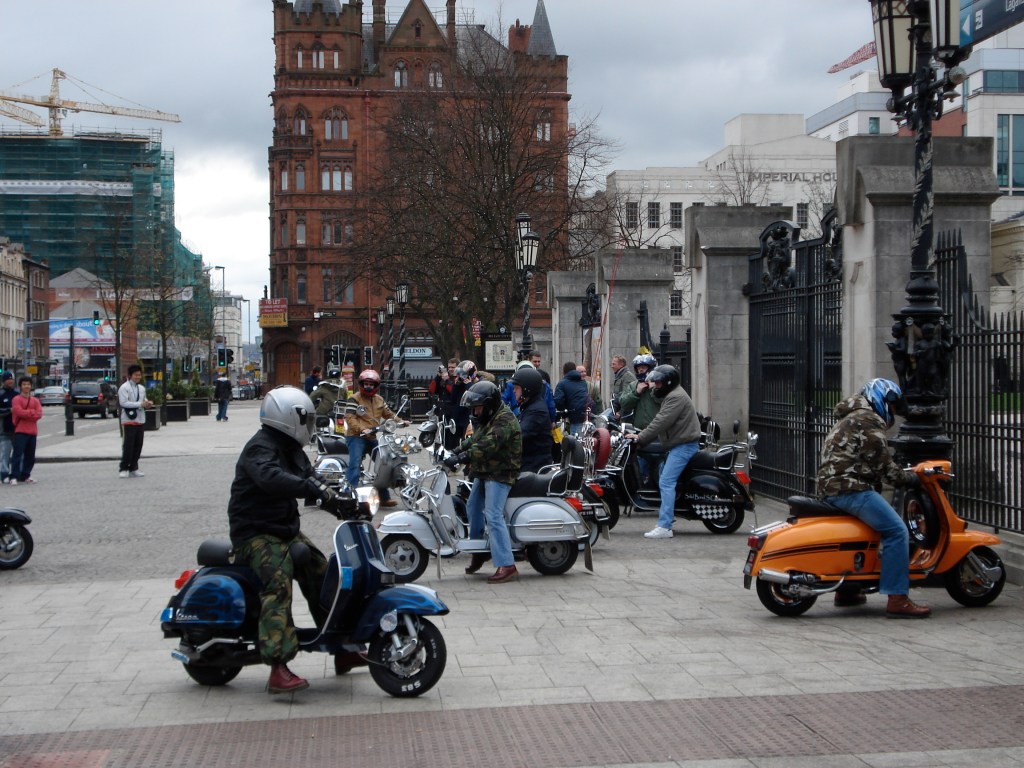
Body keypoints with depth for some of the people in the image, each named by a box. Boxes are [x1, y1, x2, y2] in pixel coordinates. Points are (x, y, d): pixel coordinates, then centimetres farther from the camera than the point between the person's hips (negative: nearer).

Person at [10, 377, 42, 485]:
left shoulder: (35, 400, 14)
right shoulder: (16, 399, 1)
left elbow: (39, 414, 1)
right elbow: (20, 412, -15)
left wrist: (26, 414, -9)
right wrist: (32, 412, -6)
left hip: (32, 432, 5)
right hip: (20, 431, -5)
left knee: (30, 456, 8)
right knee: (17, 454, -10)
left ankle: (25, 476, 18)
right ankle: (14, 477, -11)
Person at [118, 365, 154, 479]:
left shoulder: (142, 388, 15)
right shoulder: (124, 388, -7)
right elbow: (123, 403, -16)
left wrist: (147, 403, 0)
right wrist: (140, 404, -20)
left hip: (140, 420, 7)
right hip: (129, 420, -7)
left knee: (138, 446, 7)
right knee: (128, 445, -7)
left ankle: (133, 468, 15)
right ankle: (123, 469, 0)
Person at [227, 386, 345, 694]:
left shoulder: (291, 449, 14)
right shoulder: (260, 448, -18)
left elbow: (308, 476, 11)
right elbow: (271, 478, -38)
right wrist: (317, 489, -45)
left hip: (286, 528, 10)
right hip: (256, 533, -10)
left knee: (321, 573, 9)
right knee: (278, 584, -27)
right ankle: (278, 669, -35)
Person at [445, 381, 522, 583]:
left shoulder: (505, 420, -19)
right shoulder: (486, 418, 15)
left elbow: (488, 445, -31)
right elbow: (474, 439, 14)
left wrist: (461, 457, -35)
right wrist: (455, 451, -2)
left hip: (500, 475, -11)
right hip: (484, 473, 11)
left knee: (493, 516, -19)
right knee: (473, 508, 22)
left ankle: (506, 566, -22)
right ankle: (478, 550, 41)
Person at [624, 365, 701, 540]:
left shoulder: (676, 397, -16)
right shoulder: (671, 395, 20)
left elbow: (661, 422, -23)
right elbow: (661, 422, 20)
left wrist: (640, 437, -20)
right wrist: (642, 436, 10)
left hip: (684, 445, -12)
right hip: (677, 445, 12)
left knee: (666, 482, -18)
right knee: (665, 482, 22)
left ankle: (664, 527, -23)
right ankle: (668, 516, 35)